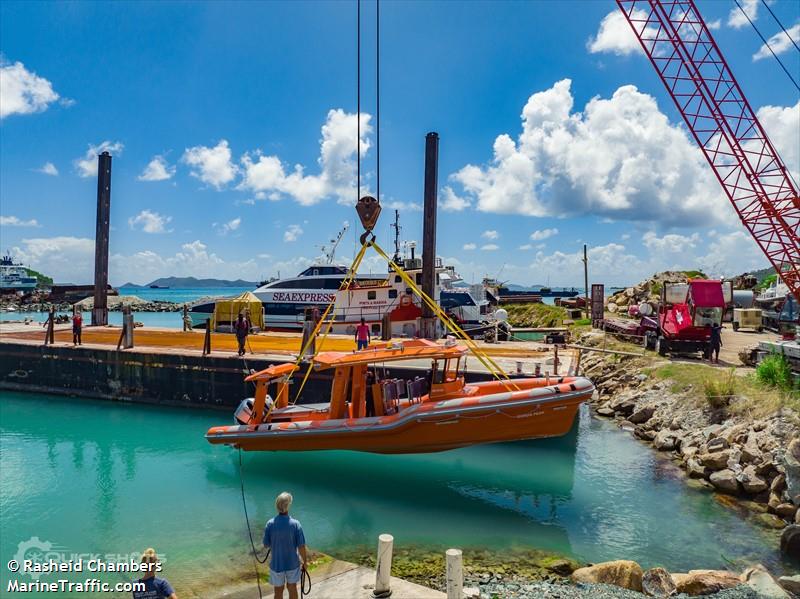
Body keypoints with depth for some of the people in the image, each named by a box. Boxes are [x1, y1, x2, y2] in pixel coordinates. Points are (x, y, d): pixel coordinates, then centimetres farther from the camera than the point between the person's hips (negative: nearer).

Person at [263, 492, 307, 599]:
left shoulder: (270, 524, -17)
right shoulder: (295, 524, -19)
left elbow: (266, 546, -7)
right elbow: (301, 547, -14)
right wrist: (304, 562, 1)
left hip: (276, 564, 0)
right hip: (292, 563, 0)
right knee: (292, 588, 20)